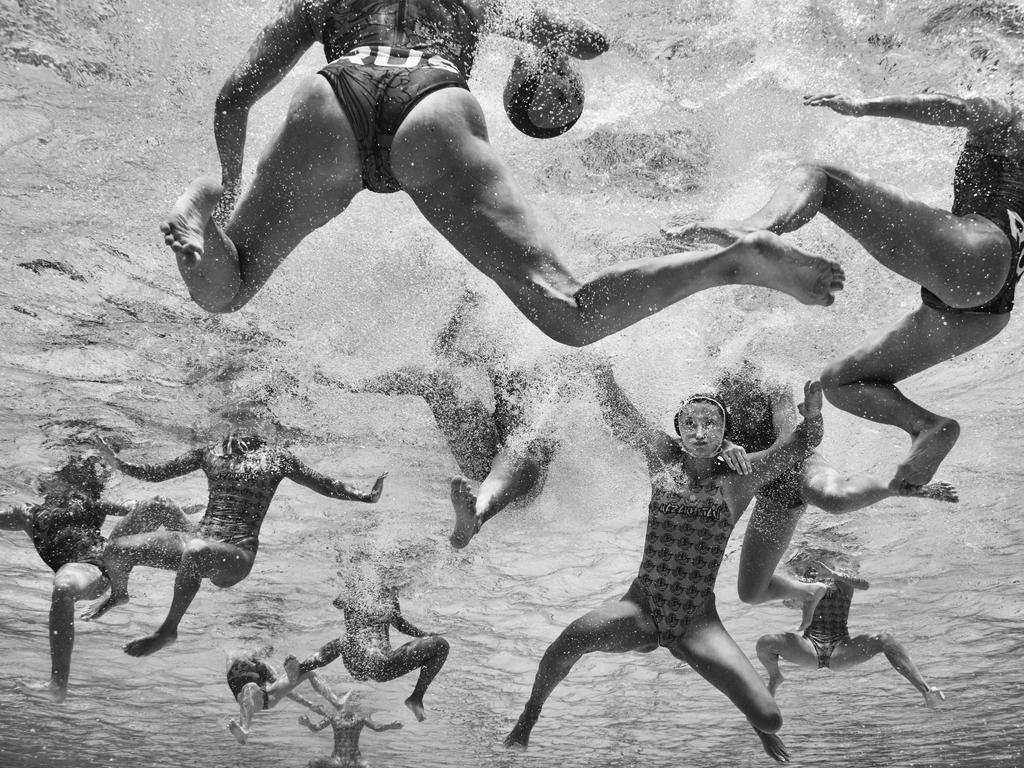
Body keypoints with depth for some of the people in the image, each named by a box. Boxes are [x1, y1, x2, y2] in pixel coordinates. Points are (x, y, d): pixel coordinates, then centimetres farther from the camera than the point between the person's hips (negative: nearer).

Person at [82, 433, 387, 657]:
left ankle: (168, 630, -19)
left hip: (238, 554, -4)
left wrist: (365, 497, 3)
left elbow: (324, 484, 12)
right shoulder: (209, 453, 15)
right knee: (116, 551, -8)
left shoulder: (276, 457, 8)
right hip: (201, 542, 4)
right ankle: (119, 594, 30)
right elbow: (156, 473, 19)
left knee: (196, 552, -39)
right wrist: (117, 463, 5)